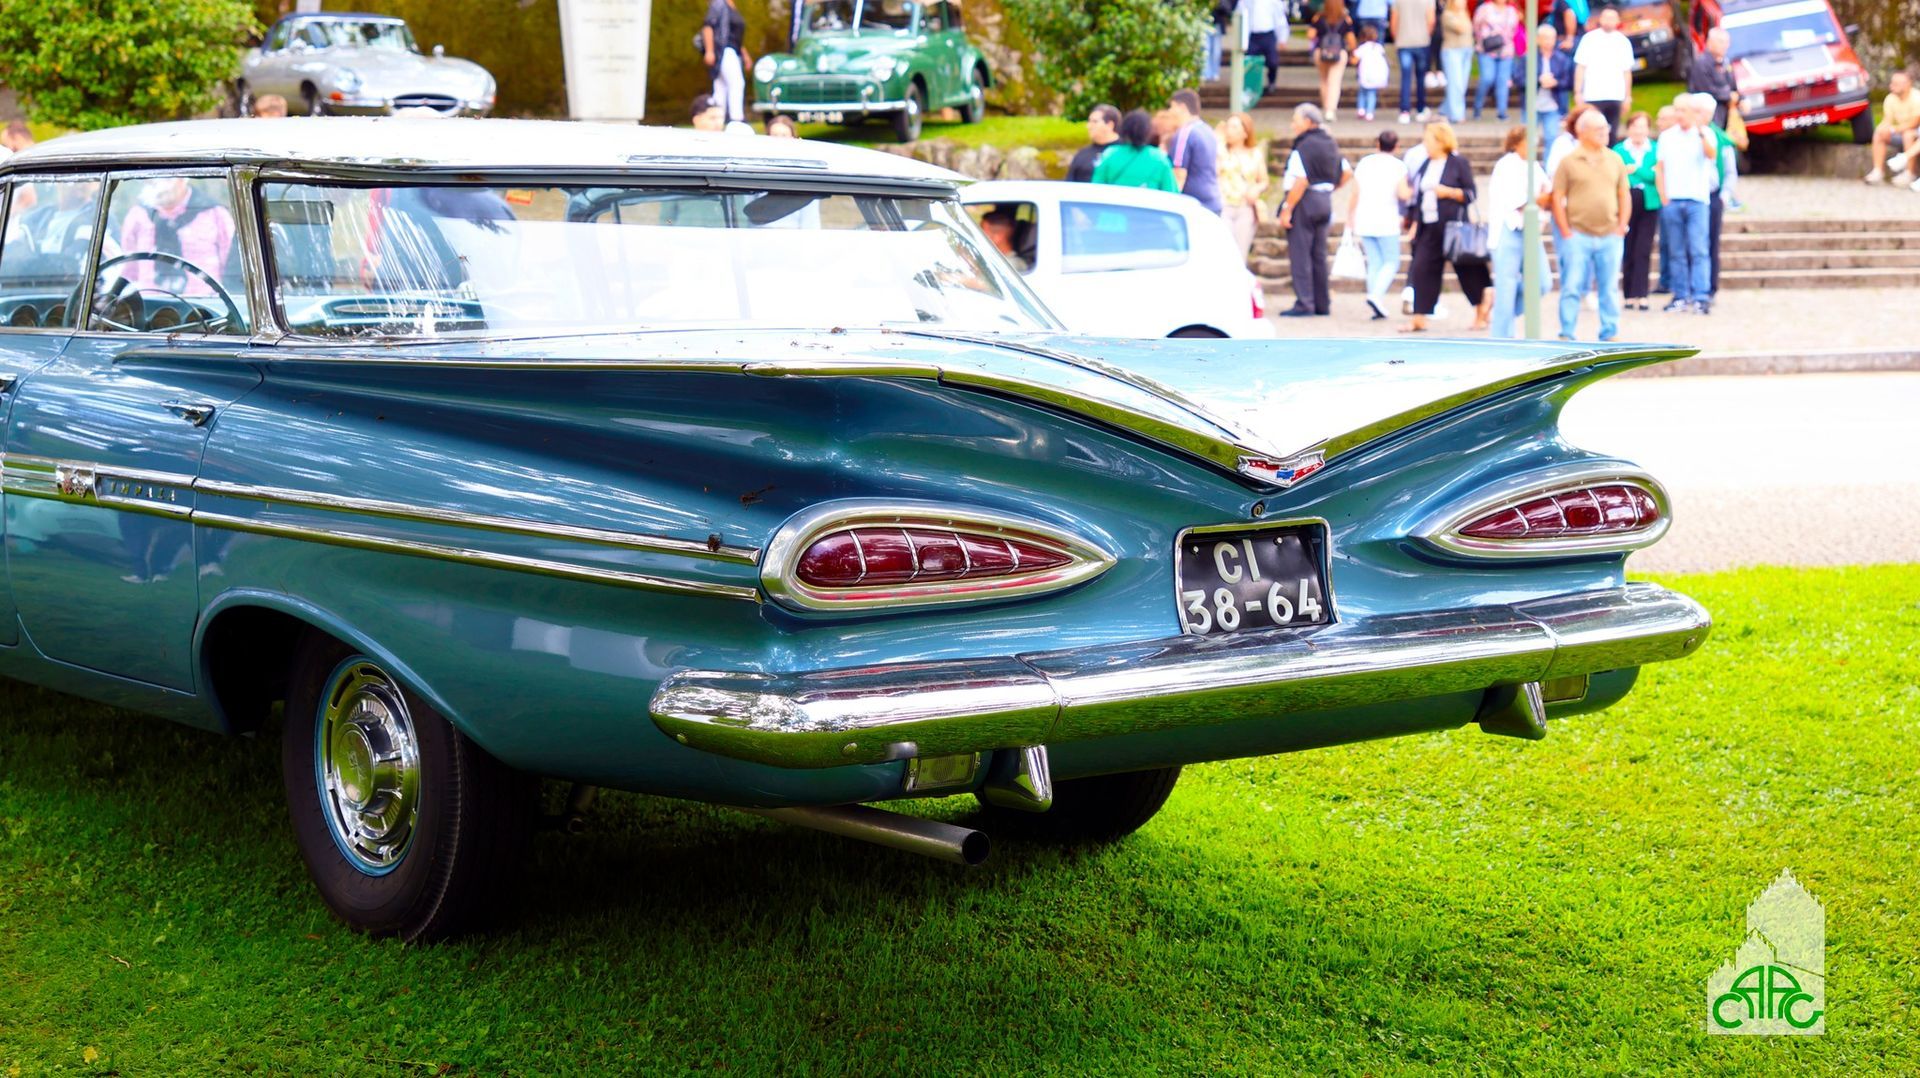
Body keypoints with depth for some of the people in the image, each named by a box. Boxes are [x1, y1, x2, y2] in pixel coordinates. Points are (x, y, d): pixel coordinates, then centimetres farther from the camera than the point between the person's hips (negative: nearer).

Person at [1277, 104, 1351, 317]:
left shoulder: (1304, 147, -16)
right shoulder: (1330, 145, 11)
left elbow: (1301, 181, -23)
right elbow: (1347, 171, 17)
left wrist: (1287, 209, -19)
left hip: (1305, 202, -9)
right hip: (1325, 201, 9)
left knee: (1300, 254, -4)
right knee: (1319, 255, 13)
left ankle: (1304, 304, -6)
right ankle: (1323, 303, 16)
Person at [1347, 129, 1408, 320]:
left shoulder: (1364, 163, 9)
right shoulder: (1398, 166, -2)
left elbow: (1354, 195, 7)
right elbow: (1402, 194, -13)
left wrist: (1349, 221, 14)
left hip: (1364, 221, 4)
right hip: (1386, 222, -4)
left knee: (1374, 263, 9)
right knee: (1391, 262, 5)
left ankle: (1377, 307, 3)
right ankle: (1376, 295, -18)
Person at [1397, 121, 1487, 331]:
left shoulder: (1458, 163, -5)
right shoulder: (1425, 165, 13)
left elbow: (1470, 194, -6)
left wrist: (1449, 192, -18)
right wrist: (1416, 223, 13)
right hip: (1429, 227, 6)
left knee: (1466, 268, 2)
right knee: (1421, 270, -1)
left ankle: (1481, 310, 20)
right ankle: (1419, 319, 2)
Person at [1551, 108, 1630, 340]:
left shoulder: (1615, 160, 10)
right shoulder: (1569, 162, -1)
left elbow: (1624, 197, 13)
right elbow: (1557, 199, -2)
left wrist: (1621, 229, 4)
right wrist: (1566, 233, -7)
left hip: (1610, 236, 3)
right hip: (1578, 236, -3)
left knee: (1610, 288, 7)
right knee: (1572, 287, -3)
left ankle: (1610, 334, 16)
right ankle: (1566, 335, 3)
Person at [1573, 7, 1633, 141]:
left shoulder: (1623, 42, 7)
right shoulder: (1589, 39, 0)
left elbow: (1627, 71, 9)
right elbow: (1580, 67, 0)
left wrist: (1628, 97, 7)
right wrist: (1578, 93, -5)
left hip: (1616, 96, 2)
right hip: (1593, 96, -2)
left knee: (1612, 135, 4)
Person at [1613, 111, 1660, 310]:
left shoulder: (1656, 151, 5)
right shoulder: (1618, 150, 7)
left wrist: (1636, 170, -12)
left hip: (1648, 204, -1)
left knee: (1643, 251, -5)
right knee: (1628, 251, 3)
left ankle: (1640, 294, -5)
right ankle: (1630, 294, 8)